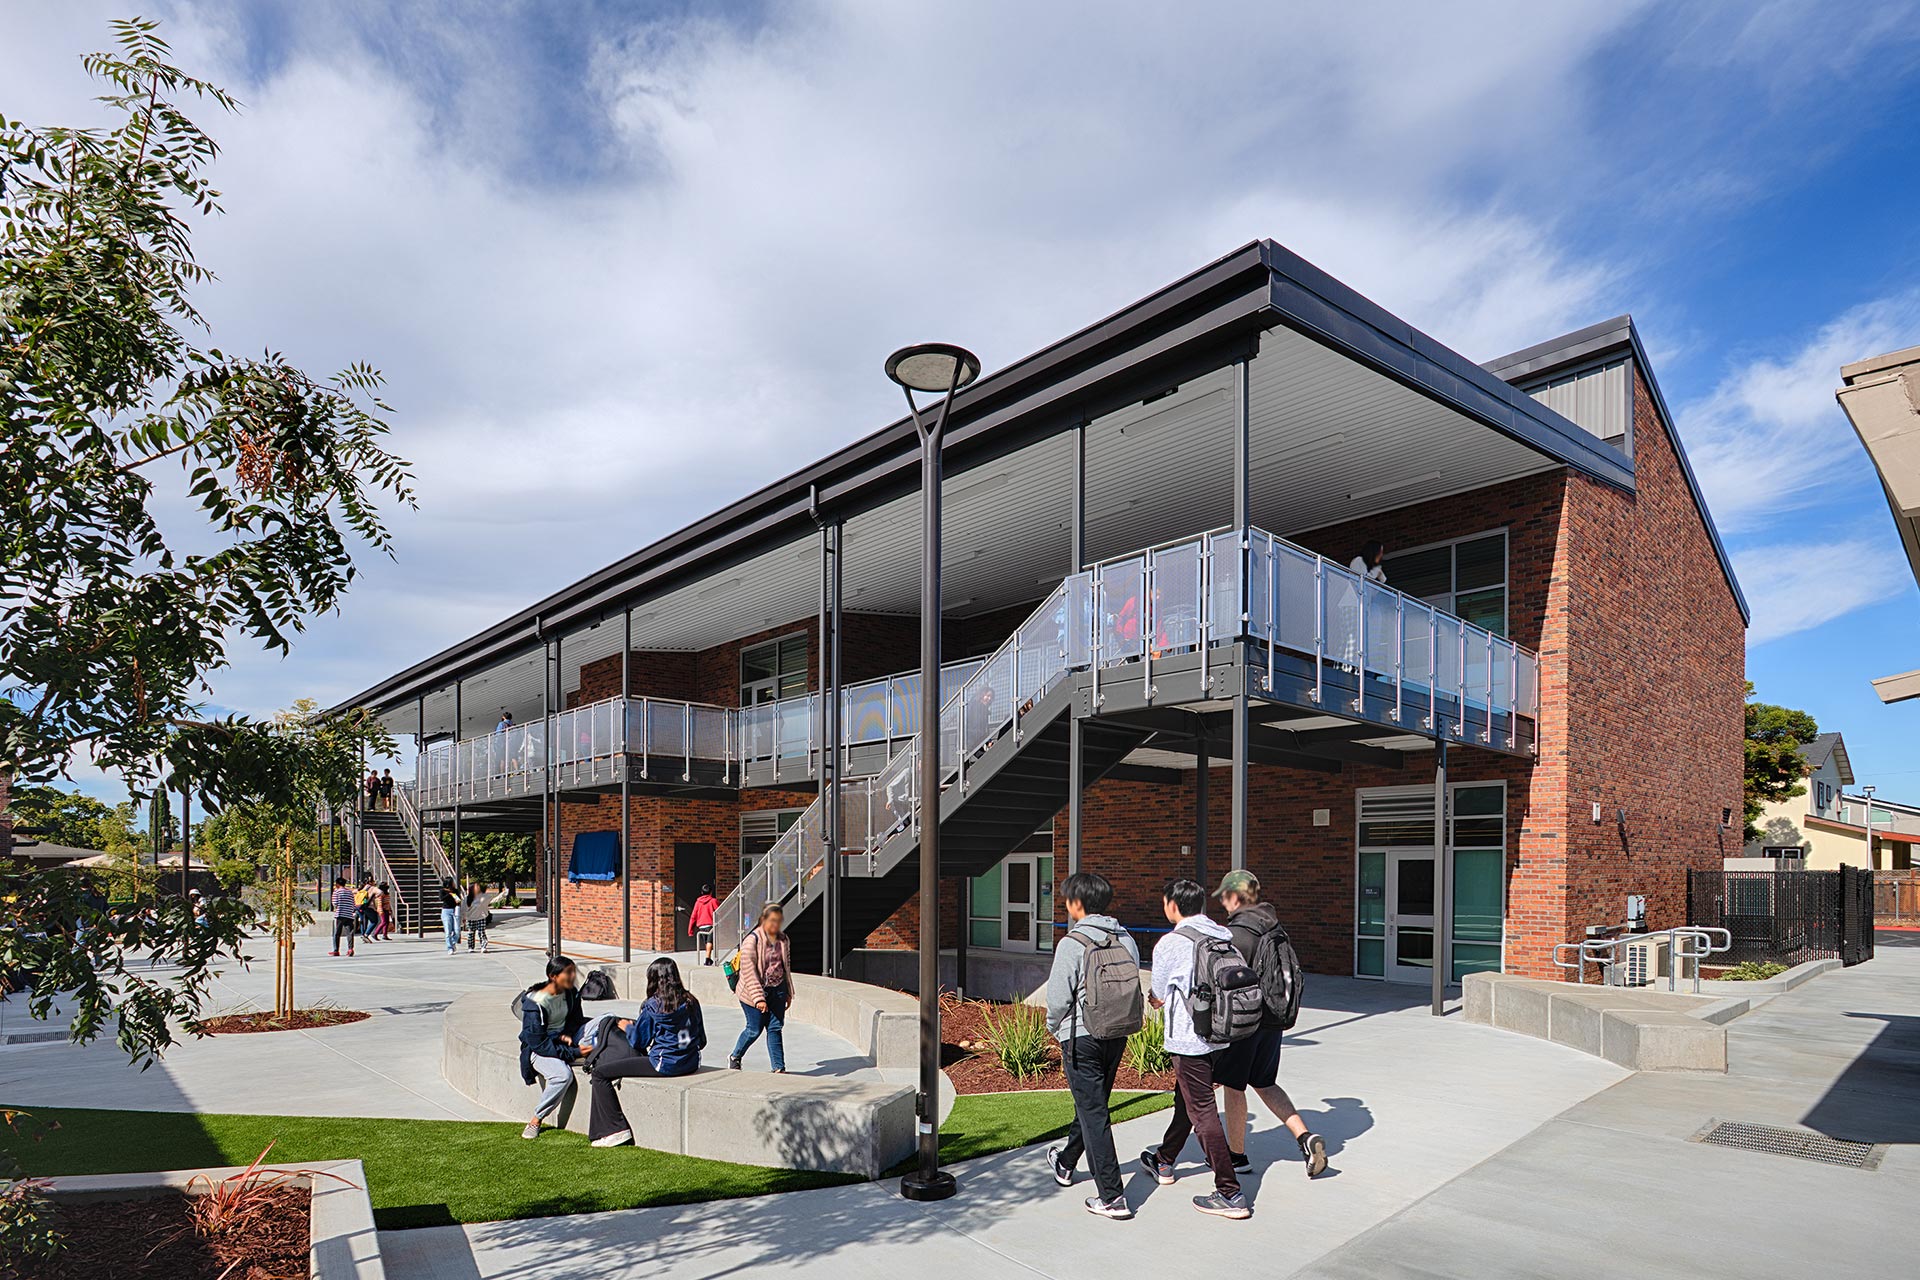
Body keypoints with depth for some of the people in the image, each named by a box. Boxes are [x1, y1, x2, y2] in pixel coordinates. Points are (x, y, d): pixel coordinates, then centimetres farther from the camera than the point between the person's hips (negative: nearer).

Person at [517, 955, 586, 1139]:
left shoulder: (571, 993, 0)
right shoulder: (535, 1003, -21)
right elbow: (538, 1043, -22)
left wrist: (568, 1034, -7)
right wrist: (574, 1053, -26)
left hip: (562, 1041, 6)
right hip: (538, 1049, -6)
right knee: (563, 1074, -35)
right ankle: (536, 1120, -11)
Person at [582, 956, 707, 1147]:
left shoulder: (653, 1005, -10)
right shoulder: (691, 1002, 5)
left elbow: (638, 1041, -2)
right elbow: (702, 1041, 10)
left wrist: (626, 1026, 18)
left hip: (665, 1065, -7)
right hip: (691, 1064, 7)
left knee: (600, 1073, 1)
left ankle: (616, 1130, -3)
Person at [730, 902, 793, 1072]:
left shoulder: (784, 940, 5)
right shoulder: (751, 940, -16)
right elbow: (748, 972, -18)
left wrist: (789, 993, 17)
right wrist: (758, 998, -22)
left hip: (777, 990, 5)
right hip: (754, 992, -5)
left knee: (776, 1028, 2)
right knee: (755, 1029, 4)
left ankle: (779, 1068, 7)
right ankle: (734, 1057, 29)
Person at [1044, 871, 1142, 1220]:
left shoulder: (1073, 944, -17)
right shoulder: (1126, 940, 0)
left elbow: (1058, 996, -15)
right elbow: (1135, 988, 4)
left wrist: (1054, 1027, 5)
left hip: (1082, 1038, -7)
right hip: (1118, 1037, 7)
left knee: (1094, 1114, 1)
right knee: (1094, 1103, 22)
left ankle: (1113, 1197, 1)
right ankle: (1065, 1162, 45)